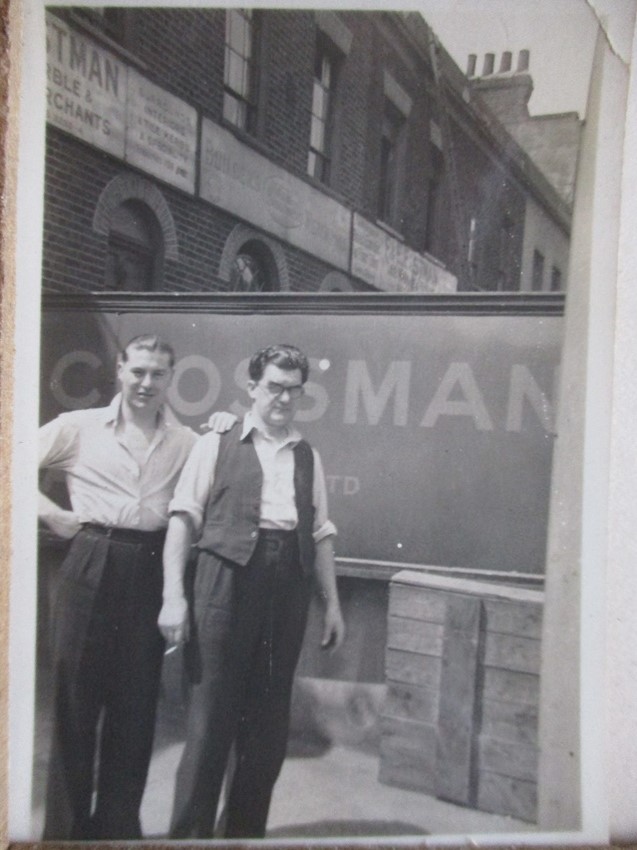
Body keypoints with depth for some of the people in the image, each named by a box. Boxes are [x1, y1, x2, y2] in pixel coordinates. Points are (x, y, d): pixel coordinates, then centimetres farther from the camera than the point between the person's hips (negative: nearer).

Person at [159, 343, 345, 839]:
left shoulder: (309, 458, 17)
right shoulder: (216, 445, 6)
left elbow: (320, 534, 15)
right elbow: (184, 518, -1)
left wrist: (332, 602, 10)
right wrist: (174, 594, -10)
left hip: (288, 582, 4)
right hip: (226, 575, -4)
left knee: (270, 715, 9)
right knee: (212, 709, -1)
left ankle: (246, 830, 24)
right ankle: (189, 831, 12)